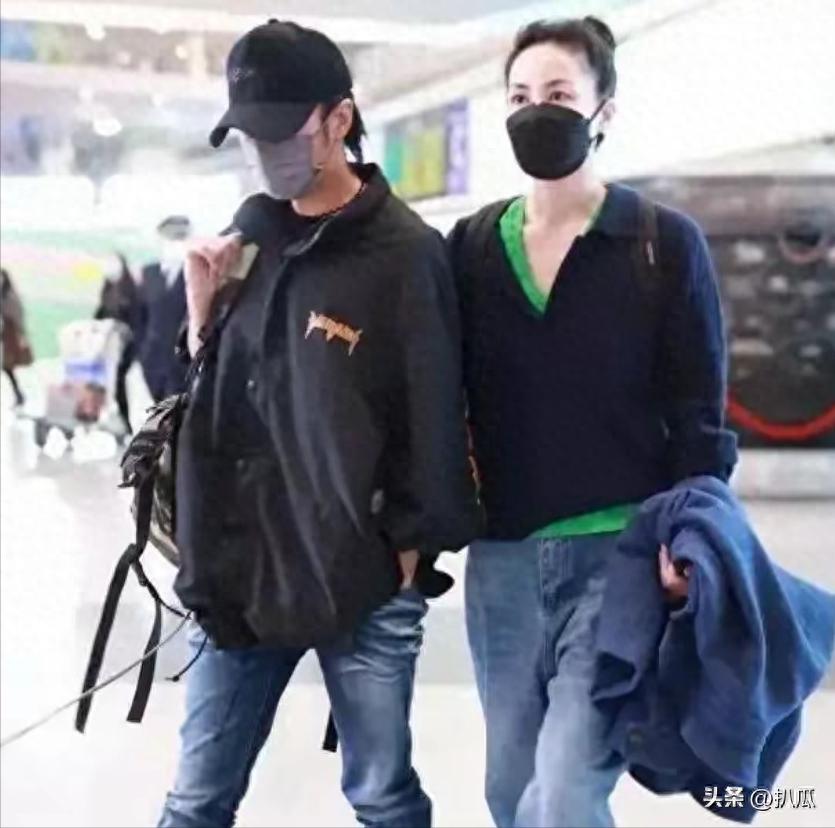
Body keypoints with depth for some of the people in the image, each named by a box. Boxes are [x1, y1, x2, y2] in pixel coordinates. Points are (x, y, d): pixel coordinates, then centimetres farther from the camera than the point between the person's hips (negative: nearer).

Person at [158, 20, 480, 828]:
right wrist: (204, 313, -3)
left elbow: (434, 419, -9)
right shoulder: (251, 231, 7)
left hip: (361, 581, -5)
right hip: (239, 570, 5)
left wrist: (408, 552, -5)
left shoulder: (404, 253, -11)